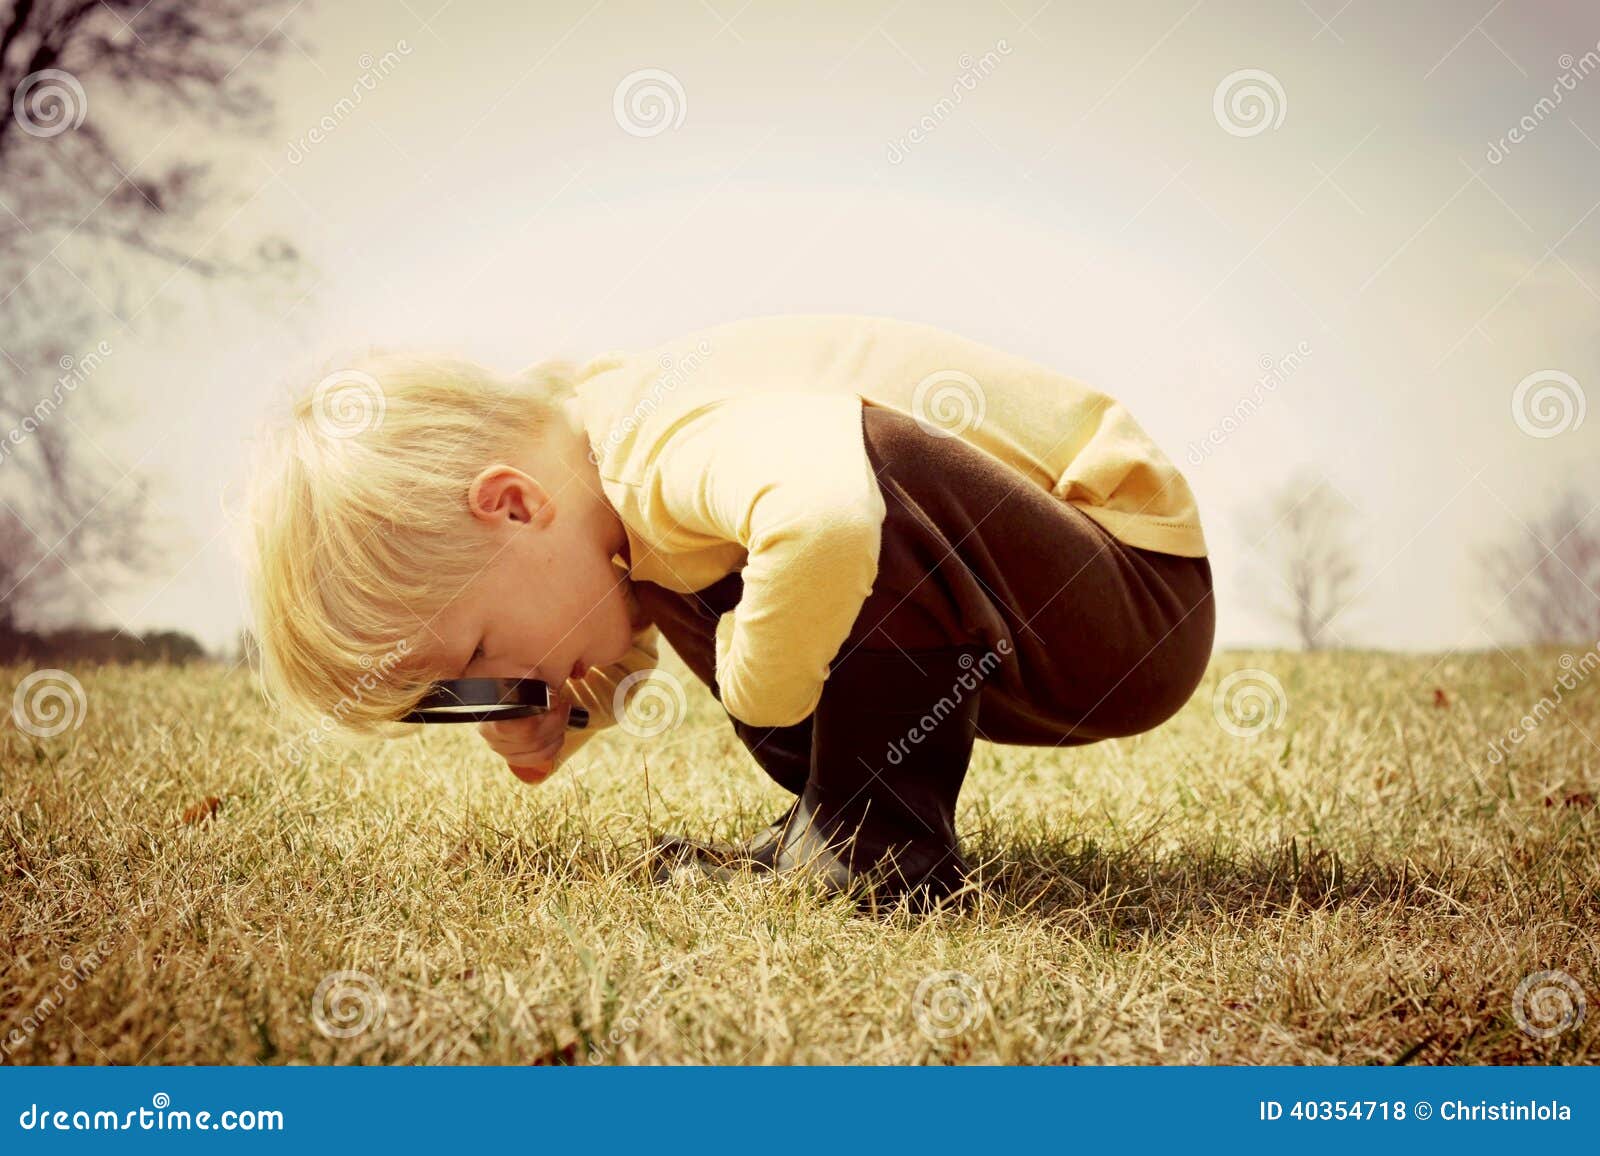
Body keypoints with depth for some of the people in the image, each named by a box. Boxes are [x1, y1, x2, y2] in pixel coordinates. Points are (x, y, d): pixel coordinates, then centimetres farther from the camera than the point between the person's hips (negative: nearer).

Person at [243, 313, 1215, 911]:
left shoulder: (676, 439, -30)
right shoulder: (613, 504, 1)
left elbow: (826, 515, -53)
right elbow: (618, 648, 21)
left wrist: (759, 691, -32)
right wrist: (560, 716, -3)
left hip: (1142, 598, -9)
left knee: (859, 453, -35)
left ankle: (880, 841, -19)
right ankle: (837, 817, 7)